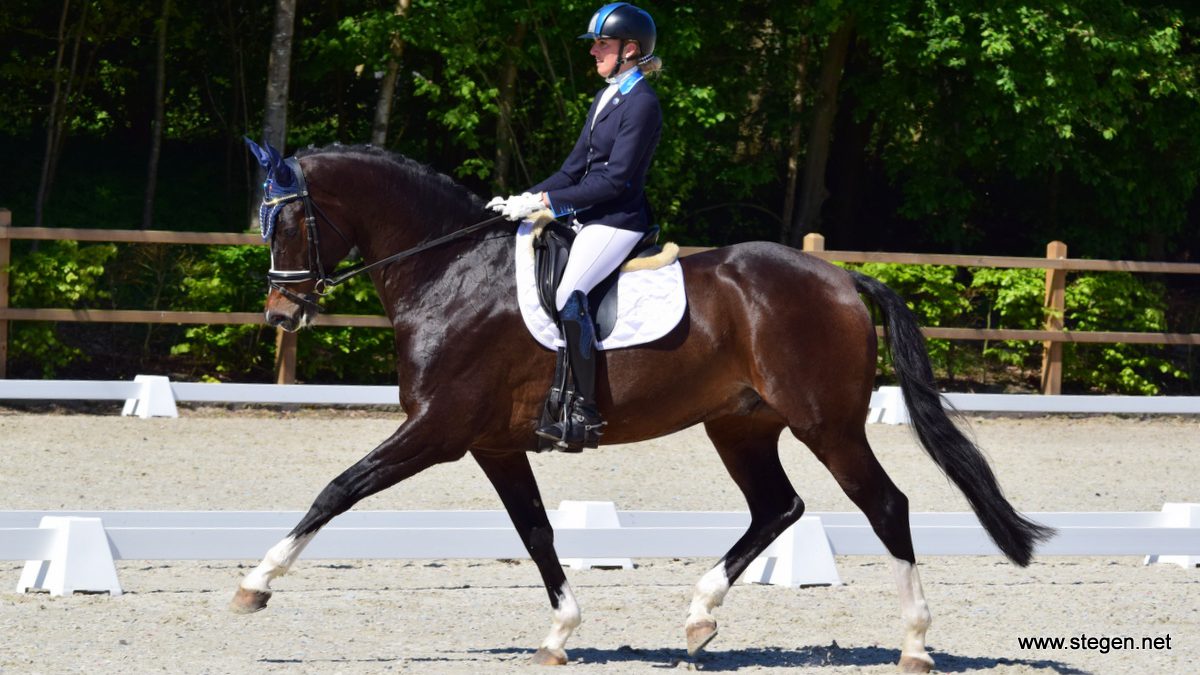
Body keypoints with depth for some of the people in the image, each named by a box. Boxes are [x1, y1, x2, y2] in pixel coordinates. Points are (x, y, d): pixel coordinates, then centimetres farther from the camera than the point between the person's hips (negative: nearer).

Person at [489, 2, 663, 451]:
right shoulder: (607, 98, 17)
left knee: (569, 294, -28)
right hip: (586, 219, 10)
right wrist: (524, 199, 6)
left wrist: (545, 201, -19)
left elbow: (615, 179, -19)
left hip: (617, 223, -10)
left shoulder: (641, 104, -12)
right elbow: (576, 168, 18)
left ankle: (585, 414, -27)